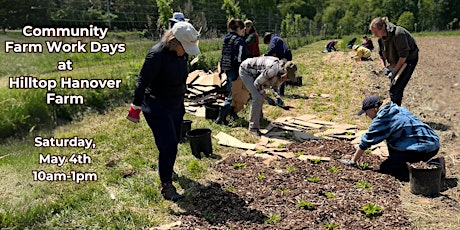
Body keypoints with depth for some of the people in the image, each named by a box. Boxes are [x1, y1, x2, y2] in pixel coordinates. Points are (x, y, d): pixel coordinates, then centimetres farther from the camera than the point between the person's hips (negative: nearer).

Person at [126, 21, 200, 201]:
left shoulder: (182, 53, -1)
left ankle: (166, 166, 49)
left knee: (174, 140, 21)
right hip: (157, 107, -8)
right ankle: (166, 186, 3)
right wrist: (136, 107, -17)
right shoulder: (157, 55, -25)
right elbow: (142, 81, -21)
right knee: (168, 145, -10)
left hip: (176, 106, 8)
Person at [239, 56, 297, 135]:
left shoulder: (282, 73, -8)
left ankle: (258, 118, 39)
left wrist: (278, 97, -8)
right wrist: (267, 98, -16)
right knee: (257, 97, -17)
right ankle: (253, 127, -10)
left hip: (253, 73, 9)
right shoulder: (273, 70, -35)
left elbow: (275, 85, 10)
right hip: (246, 71, -9)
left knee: (261, 96, 16)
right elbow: (257, 83, -25)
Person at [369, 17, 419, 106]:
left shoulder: (398, 34, -30)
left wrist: (395, 71, -24)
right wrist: (383, 67, -4)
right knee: (396, 88, 11)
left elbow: (404, 55, -27)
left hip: (409, 59, -8)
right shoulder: (381, 37, -5)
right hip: (397, 62, 8)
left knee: (395, 89, -14)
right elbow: (381, 53, 8)